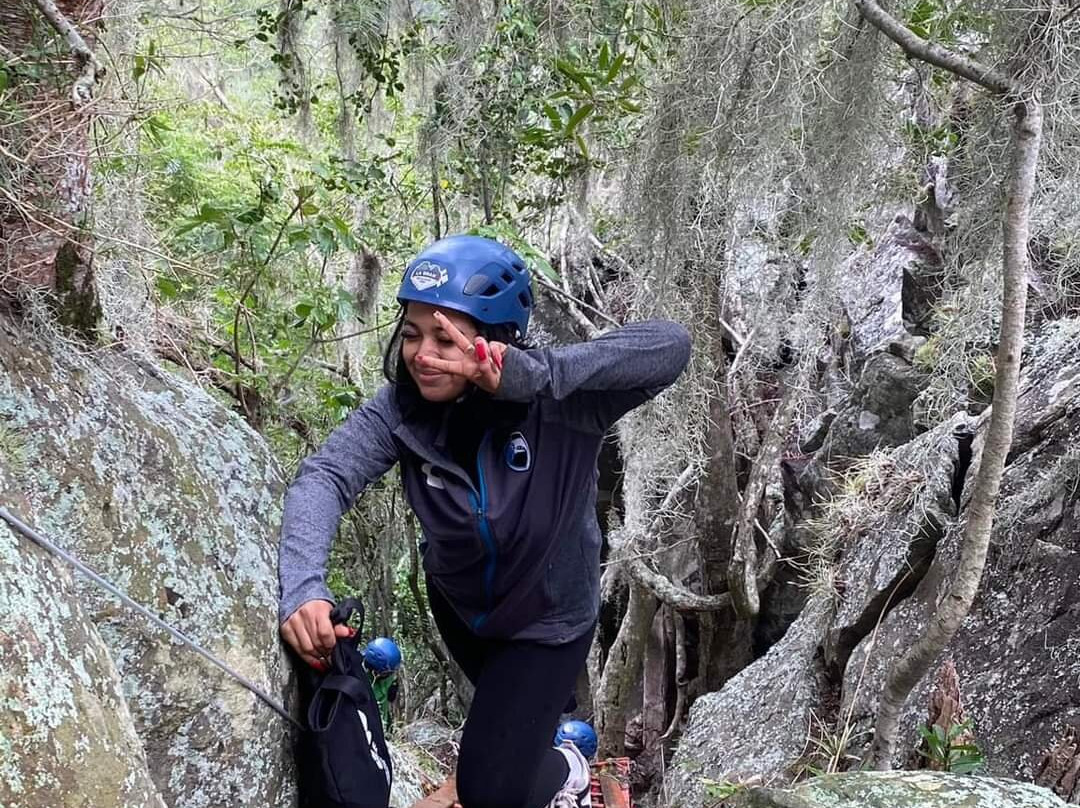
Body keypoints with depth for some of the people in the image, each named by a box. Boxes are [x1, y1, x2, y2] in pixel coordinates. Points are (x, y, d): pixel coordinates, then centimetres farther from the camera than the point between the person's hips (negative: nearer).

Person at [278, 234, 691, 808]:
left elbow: (670, 346, -49)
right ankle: (545, 727, 69)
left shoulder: (557, 404, -36)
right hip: (456, 601, 4)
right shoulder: (402, 407, -27)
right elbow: (326, 476, -40)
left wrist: (534, 373, -59)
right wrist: (303, 585, -59)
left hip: (547, 618, -4)